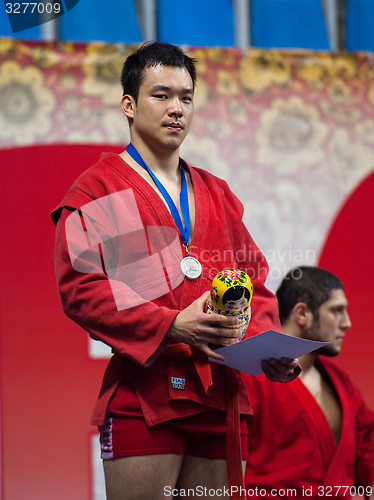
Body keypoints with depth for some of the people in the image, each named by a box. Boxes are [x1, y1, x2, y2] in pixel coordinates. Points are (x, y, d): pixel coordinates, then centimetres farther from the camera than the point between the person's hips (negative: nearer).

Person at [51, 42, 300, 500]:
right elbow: (79, 288, -9)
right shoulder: (98, 190, 2)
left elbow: (254, 280, 20)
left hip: (222, 400, 6)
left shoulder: (216, 195, 21)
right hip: (143, 396, -5)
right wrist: (171, 326, -20)